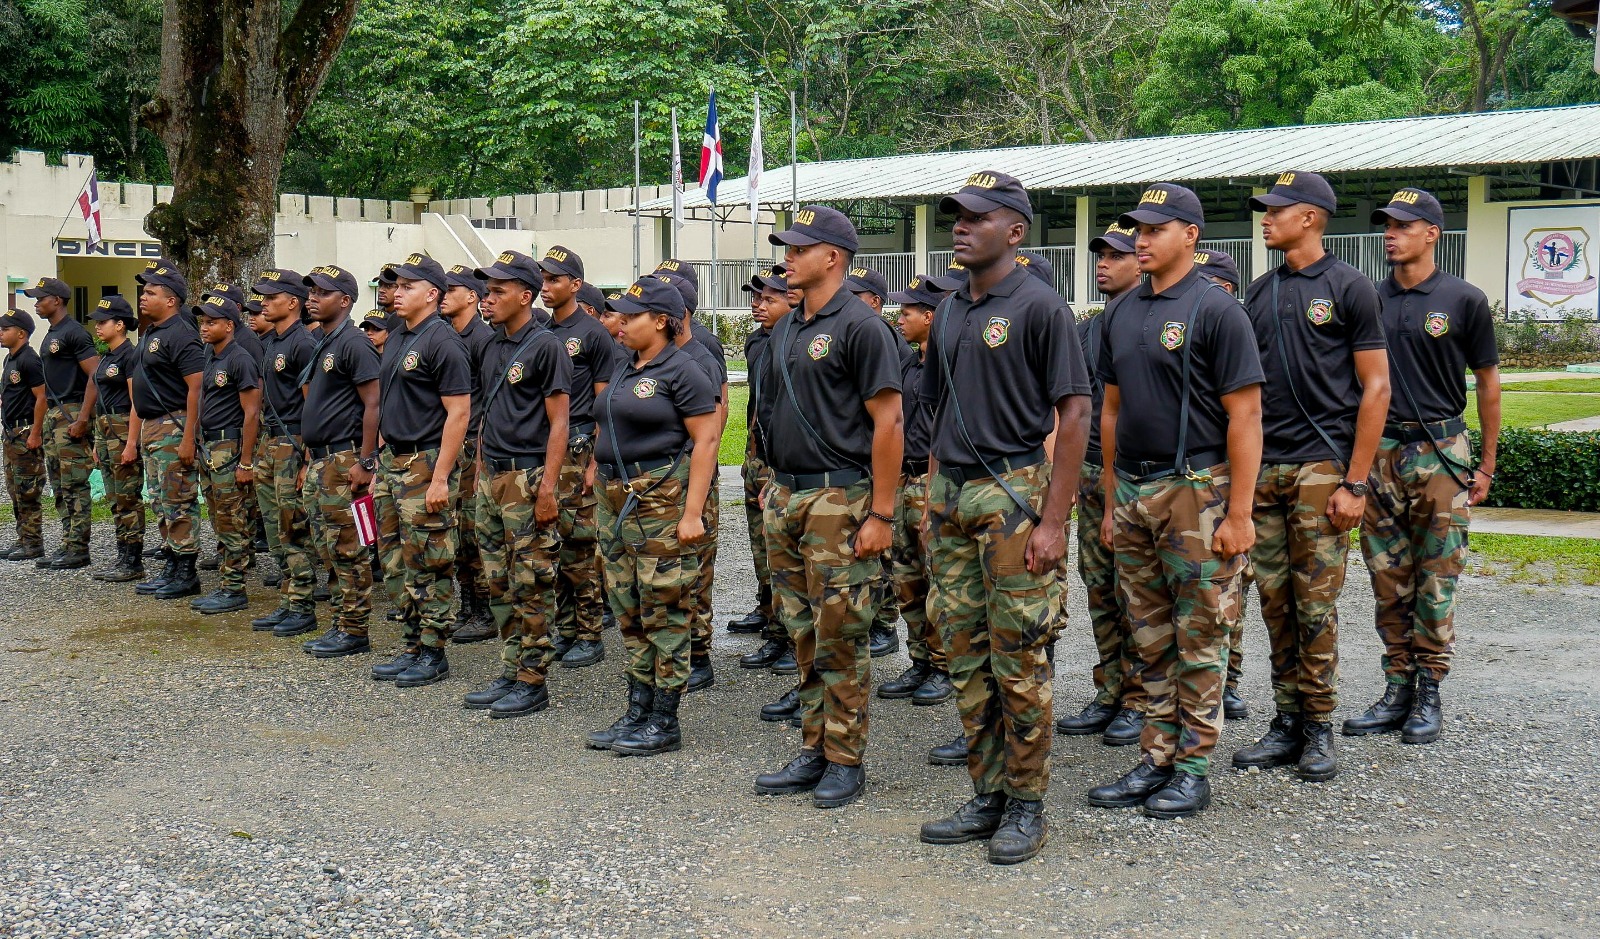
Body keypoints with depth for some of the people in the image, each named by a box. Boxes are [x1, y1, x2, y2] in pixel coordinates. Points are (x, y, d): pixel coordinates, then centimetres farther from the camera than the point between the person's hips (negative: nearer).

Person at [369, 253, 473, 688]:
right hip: (393, 462, 9)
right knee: (399, 563, 12)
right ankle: (411, 648, 21)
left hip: (425, 464, -9)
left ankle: (433, 655, 6)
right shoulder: (396, 340, 15)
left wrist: (441, 477, -21)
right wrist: (380, 467, 18)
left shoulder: (442, 341, -13)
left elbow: (459, 412, -18)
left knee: (430, 567, -2)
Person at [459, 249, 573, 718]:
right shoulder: (494, 348, 15)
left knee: (532, 586, -2)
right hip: (491, 478, 9)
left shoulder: (545, 346, -10)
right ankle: (510, 674, 20)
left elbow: (558, 423, -13)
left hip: (527, 477, -8)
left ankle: (532, 682, 5)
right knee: (499, 584, 11)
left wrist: (547, 488, -18)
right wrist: (480, 471, 16)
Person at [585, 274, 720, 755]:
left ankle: (664, 723, 4)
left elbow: (705, 441, -15)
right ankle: (637, 713, 20)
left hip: (662, 500, -9)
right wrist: (607, 500, 17)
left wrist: (692, 513, -21)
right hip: (617, 499, 9)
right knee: (629, 614, 12)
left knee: (665, 613, -3)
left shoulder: (682, 372, -10)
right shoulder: (625, 372, 16)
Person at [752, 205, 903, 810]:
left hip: (838, 500, -8)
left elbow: (888, 423, -14)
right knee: (803, 635, 13)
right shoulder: (788, 328, 15)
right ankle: (813, 752, 22)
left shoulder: (860, 326, -11)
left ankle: (846, 761, 9)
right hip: (785, 498, 8)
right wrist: (774, 486, 16)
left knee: (840, 638, -2)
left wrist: (882, 514, -18)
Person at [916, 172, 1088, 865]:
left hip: (1013, 494, -7)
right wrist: (931, 502, 14)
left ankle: (1027, 806, 10)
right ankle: (987, 797, 21)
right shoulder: (950, 314, 14)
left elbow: (1074, 411, -12)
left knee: (1018, 659, -2)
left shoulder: (1039, 306, -8)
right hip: (951, 496, 7)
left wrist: (1053, 520, -17)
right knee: (966, 658, 10)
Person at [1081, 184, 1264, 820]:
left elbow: (1245, 416, -11)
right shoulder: (1121, 312, 12)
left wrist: (1239, 513, -15)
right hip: (1133, 492, 7)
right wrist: (1111, 501, 14)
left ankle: (1194, 768, 11)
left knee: (1199, 637, 2)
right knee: (1151, 639, 12)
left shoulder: (1215, 309, -8)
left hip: (1195, 492, -6)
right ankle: (1155, 760, 20)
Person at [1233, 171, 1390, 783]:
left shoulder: (1348, 287, -2)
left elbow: (1376, 387, -5)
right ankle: (1287, 723, 17)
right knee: (1275, 603, 7)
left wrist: (1355, 482, -11)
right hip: (1262, 468, 5)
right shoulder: (1260, 292, 14)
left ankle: (1320, 728, 9)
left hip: (1320, 466, -5)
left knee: (1315, 606, -3)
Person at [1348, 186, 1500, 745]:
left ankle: (1429, 696, 10)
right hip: (1379, 451, 4)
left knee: (1435, 584, 0)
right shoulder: (1369, 300, 9)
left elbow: (1488, 382, 5)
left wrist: (1487, 464, 3)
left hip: (1440, 453, -4)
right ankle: (1396, 691, 16)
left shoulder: (1463, 300, -1)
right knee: (1388, 583, 7)